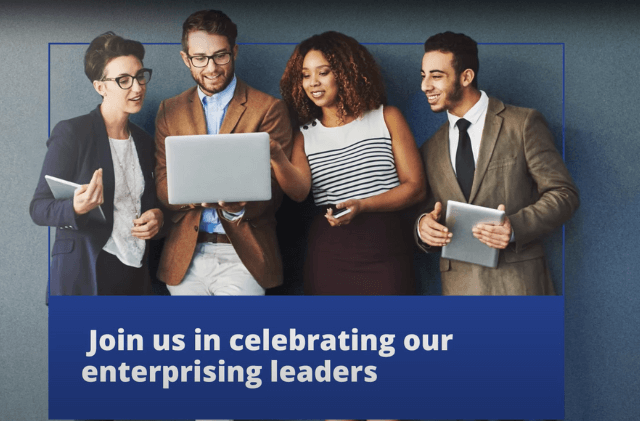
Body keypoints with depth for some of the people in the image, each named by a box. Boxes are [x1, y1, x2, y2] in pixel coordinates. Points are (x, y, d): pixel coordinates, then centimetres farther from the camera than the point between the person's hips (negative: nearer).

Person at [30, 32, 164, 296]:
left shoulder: (143, 141, 12)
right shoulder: (71, 133, -8)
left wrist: (157, 216, -1)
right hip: (84, 273, -5)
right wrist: (77, 207, -29)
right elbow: (39, 208, -9)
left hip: (136, 272, 6)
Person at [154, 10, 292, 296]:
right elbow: (162, 185, 5)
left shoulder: (269, 109, 0)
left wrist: (238, 207, -25)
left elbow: (274, 186, -4)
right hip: (185, 256, 3)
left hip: (243, 254, -3)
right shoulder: (169, 111, 11)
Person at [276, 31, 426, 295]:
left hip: (385, 254, -1)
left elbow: (415, 187, 0)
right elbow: (299, 190, -8)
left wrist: (362, 206, -13)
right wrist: (276, 157, -27)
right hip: (328, 258, 2)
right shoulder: (305, 135, 12)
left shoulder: (387, 118, 6)